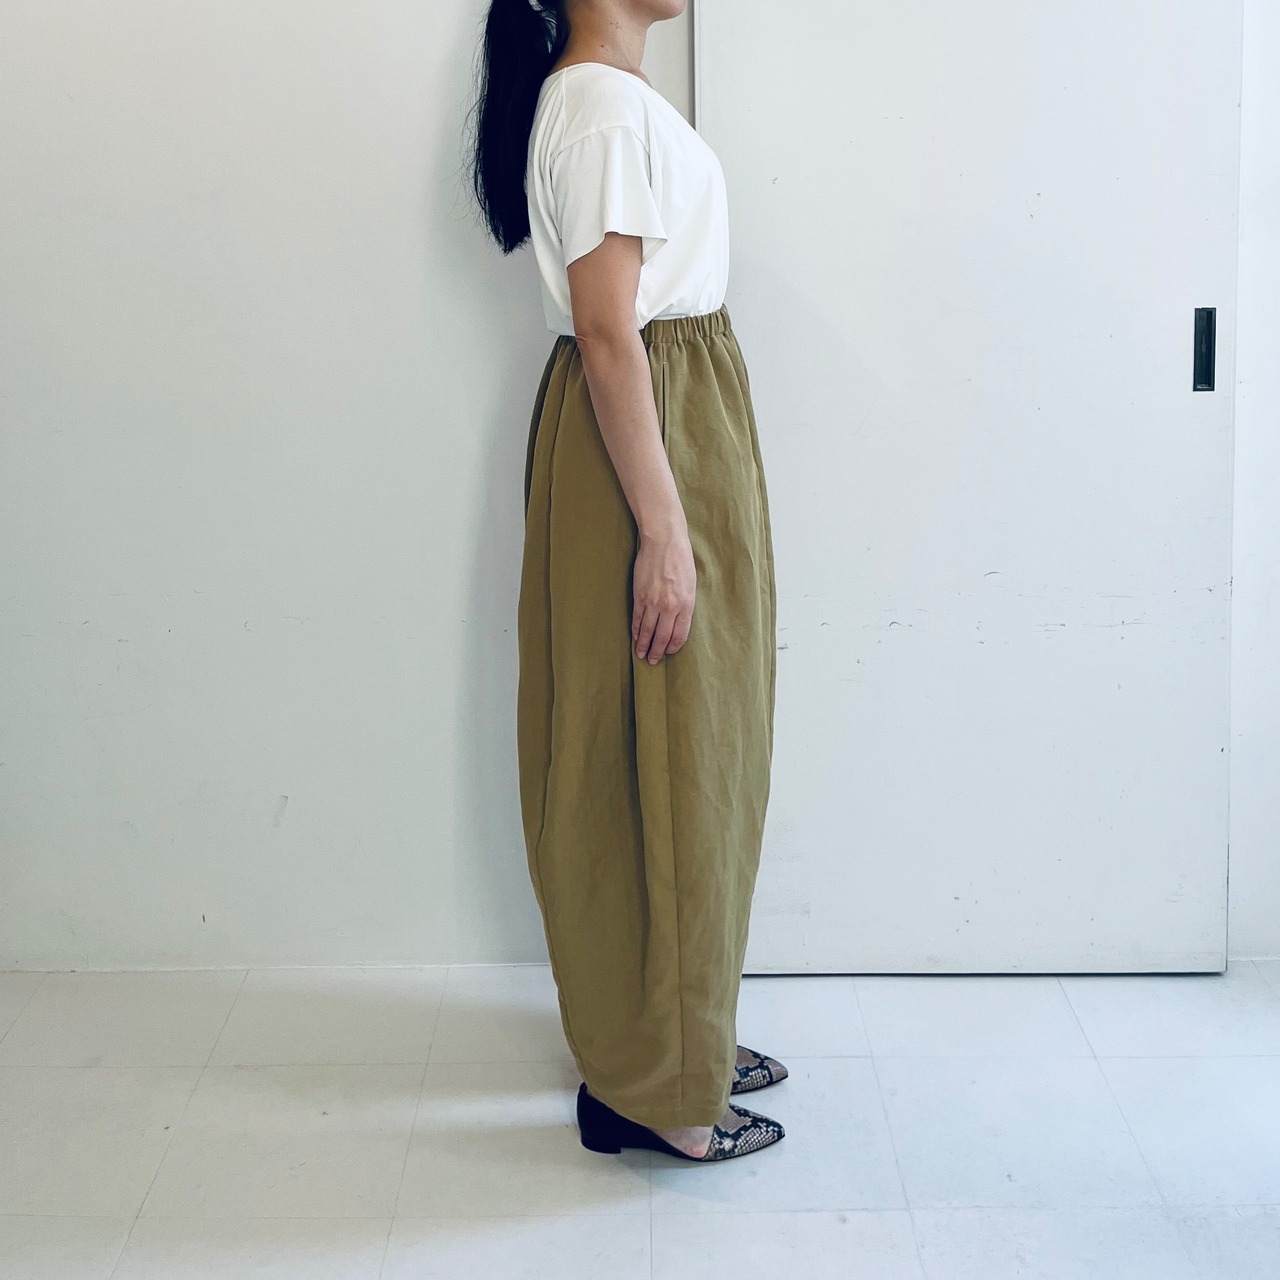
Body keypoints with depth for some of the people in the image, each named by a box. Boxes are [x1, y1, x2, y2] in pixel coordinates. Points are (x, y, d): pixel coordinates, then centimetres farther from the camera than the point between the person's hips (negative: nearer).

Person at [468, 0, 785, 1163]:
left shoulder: (618, 96, 16)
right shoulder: (601, 106, -16)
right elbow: (607, 332, -22)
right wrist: (662, 528, -24)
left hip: (686, 411, 10)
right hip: (640, 444, -10)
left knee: (695, 750, 16)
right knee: (658, 759, -3)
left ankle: (686, 1032, 30)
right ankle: (653, 1085, 10)